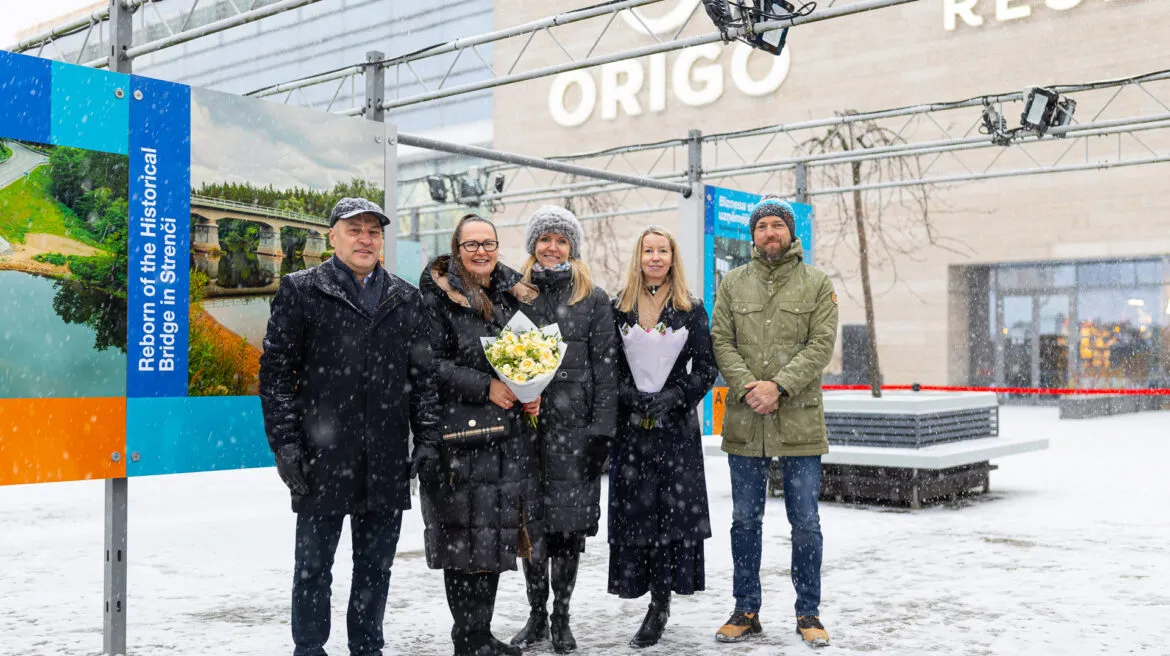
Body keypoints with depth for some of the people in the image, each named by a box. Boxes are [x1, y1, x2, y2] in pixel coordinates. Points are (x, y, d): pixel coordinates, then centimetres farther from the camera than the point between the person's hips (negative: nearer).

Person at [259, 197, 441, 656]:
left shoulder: (406, 299, 13)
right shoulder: (301, 290, 2)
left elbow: (421, 376, 13)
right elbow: (276, 371, -1)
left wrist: (428, 439, 5)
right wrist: (285, 443, -8)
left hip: (387, 462, 3)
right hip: (322, 458, -3)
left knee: (376, 567, 12)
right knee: (314, 566, 7)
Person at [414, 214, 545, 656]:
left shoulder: (515, 296, 14)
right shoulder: (438, 296, -4)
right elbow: (431, 363, -11)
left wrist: (533, 395, 2)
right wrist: (485, 387, -18)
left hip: (510, 435, 6)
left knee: (496, 535, 10)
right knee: (465, 536, -3)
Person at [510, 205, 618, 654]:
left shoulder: (593, 299, 4)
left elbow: (605, 369, 0)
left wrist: (601, 430, -7)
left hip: (575, 424, -2)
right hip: (526, 424, 2)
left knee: (571, 521, 1)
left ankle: (561, 619, 15)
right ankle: (536, 616, 20)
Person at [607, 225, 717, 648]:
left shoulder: (691, 309, 5)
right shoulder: (619, 307, 8)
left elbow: (705, 368, 2)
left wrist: (672, 398, -11)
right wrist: (633, 396, -11)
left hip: (676, 425, -1)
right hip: (630, 425, 1)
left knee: (674, 508, -3)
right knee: (635, 510, 1)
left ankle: (660, 601, 6)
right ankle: (658, 601, 12)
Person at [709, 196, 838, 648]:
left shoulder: (817, 284, 3)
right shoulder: (733, 284, 9)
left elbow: (821, 345, -6)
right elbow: (721, 342, 2)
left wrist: (778, 386, -17)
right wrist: (747, 386, -14)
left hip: (800, 421, -2)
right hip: (744, 422, 2)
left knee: (805, 522, 5)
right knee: (745, 520, 10)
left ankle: (808, 613, 20)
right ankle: (746, 611, 23)